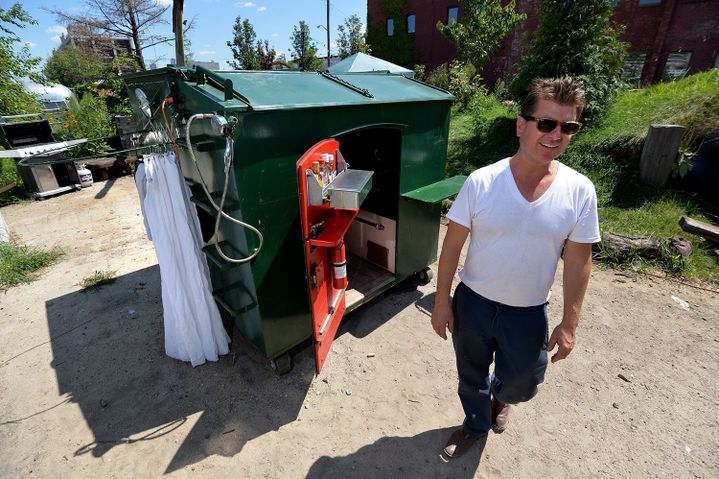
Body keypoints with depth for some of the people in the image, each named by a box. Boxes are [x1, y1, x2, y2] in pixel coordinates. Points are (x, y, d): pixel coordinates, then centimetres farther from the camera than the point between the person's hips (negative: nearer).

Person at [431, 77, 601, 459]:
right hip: (472, 302, -1)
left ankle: (500, 397, 60)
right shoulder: (481, 182, -17)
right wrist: (442, 302, -8)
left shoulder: (580, 191, -11)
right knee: (471, 377, 20)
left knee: (521, 385, 21)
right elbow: (452, 245, -11)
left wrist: (569, 323, -1)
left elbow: (578, 261, -3)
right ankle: (476, 426, 53)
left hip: (529, 313, 1)